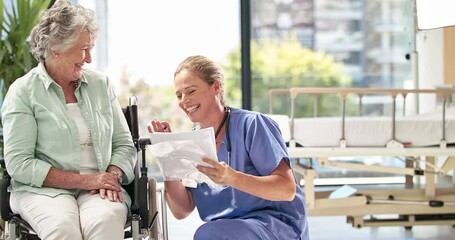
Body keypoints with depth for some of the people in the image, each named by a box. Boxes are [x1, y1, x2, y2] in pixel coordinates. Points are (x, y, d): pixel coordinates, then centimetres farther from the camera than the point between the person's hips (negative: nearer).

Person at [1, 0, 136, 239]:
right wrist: (83, 180, -13)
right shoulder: (23, 92, 1)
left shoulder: (100, 84, 13)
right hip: (43, 190, -2)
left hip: (98, 191, 3)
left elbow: (124, 144, 16)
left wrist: (112, 176, -8)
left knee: (105, 220, -34)